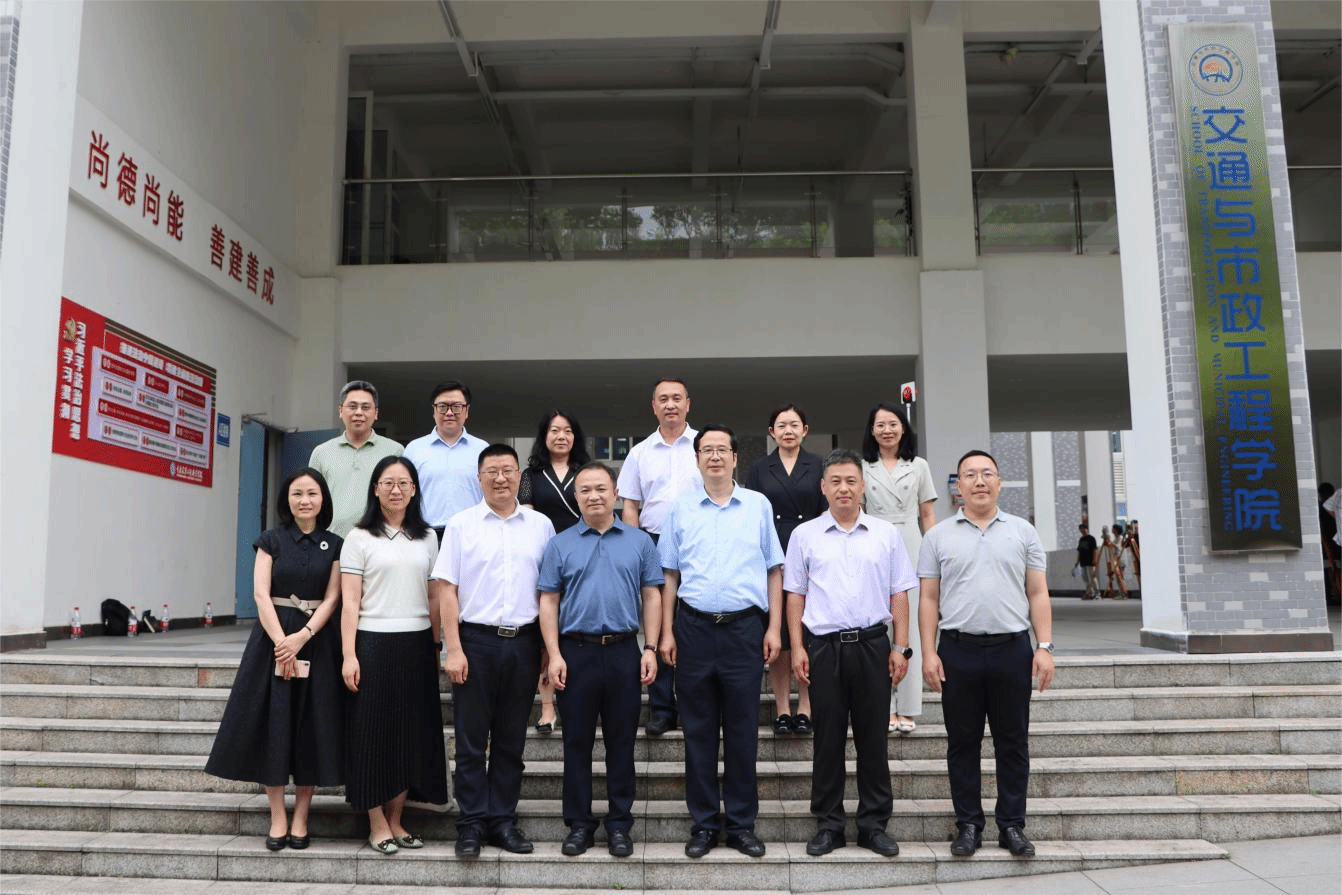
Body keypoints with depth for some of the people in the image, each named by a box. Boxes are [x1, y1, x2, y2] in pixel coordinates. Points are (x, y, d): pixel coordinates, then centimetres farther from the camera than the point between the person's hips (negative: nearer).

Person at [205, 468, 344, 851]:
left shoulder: (334, 545, 5)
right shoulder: (272, 540, 3)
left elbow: (331, 598, -2)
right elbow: (261, 594, -5)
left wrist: (302, 637, -15)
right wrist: (281, 642, -15)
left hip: (316, 640, 1)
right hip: (273, 636, 0)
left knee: (310, 726, 2)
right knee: (272, 723, -1)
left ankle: (301, 817, 13)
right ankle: (277, 818, 9)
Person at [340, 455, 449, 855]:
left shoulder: (427, 538, 11)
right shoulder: (360, 538, 0)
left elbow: (433, 599, 12)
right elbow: (350, 602, -4)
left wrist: (436, 648, 8)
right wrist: (348, 655, -11)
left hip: (416, 645, 4)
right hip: (373, 643, -3)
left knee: (411, 732, 7)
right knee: (373, 731, 2)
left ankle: (395, 821, 20)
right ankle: (377, 824, 14)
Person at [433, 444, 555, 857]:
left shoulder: (541, 525, 7)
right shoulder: (461, 525, 1)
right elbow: (445, 588, -2)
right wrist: (453, 649, -9)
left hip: (524, 641, 2)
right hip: (475, 640, -2)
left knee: (511, 740, 10)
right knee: (472, 740, 5)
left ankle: (503, 821, 21)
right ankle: (471, 824, 16)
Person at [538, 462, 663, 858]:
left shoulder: (639, 541, 6)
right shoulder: (560, 544, 4)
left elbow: (652, 597, 5)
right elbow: (549, 602, 2)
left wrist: (650, 650, -3)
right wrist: (554, 655, -6)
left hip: (624, 652, 0)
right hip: (576, 652, 0)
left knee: (621, 741, 8)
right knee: (577, 740, 7)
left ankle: (619, 824, 20)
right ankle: (579, 823, 20)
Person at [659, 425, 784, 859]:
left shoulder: (758, 506, 5)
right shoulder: (681, 508, 6)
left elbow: (774, 571, 7)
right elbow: (669, 575, 8)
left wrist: (774, 628, 0)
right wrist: (667, 632, 2)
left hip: (744, 627, 0)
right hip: (694, 627, 1)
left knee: (743, 730, 6)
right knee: (698, 730, 7)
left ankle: (742, 823, 19)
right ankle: (704, 822, 20)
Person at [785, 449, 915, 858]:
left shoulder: (886, 534, 6)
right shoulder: (804, 535, 5)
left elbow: (899, 594, 7)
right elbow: (795, 595, 6)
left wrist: (901, 647, 1)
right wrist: (797, 648, -1)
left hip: (872, 644, 1)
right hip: (823, 645, 0)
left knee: (872, 738, 7)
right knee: (828, 739, 6)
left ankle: (874, 824, 19)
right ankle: (828, 825, 17)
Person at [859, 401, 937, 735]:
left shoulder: (919, 466, 11)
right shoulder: (862, 467, 8)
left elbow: (928, 515, 10)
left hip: (910, 549, 1)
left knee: (910, 628, 0)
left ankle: (907, 709, 8)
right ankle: (883, 708, 8)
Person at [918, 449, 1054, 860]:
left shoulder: (1023, 532, 8)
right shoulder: (939, 536, 6)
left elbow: (1038, 594, 6)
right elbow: (929, 599, 4)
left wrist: (1045, 646, -2)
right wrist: (928, 652, -4)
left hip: (1012, 648, 1)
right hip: (958, 651, 0)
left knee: (1013, 743, 7)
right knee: (963, 744, 7)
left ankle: (1012, 825, 19)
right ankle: (968, 825, 18)